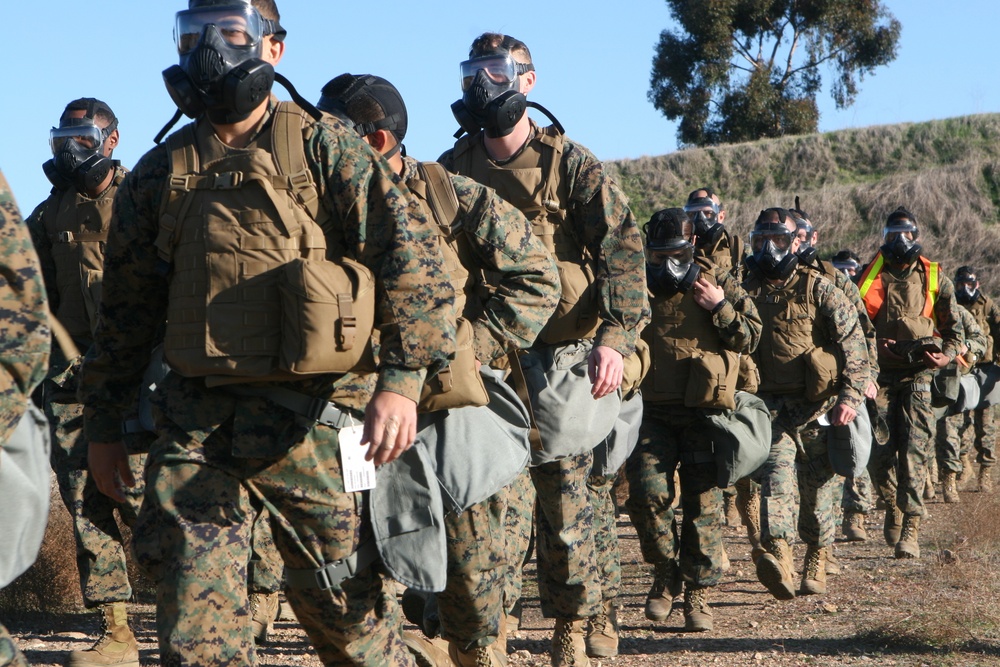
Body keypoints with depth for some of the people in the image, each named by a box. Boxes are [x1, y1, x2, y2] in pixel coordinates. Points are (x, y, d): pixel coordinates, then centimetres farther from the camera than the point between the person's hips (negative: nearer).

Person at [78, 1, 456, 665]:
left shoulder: (325, 148, -2)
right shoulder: (160, 174, 11)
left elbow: (412, 255, -11)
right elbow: (126, 306, 18)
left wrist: (402, 378, -22)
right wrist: (102, 423, 17)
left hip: (312, 421, -3)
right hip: (196, 427, 4)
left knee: (345, 607, 5)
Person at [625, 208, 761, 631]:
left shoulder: (718, 284, 5)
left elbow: (750, 337, 2)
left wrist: (719, 307, -10)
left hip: (704, 415, -1)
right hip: (652, 413, 1)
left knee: (703, 503, 0)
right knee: (647, 491, -14)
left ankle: (698, 594, 9)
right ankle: (665, 572, 9)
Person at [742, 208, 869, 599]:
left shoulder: (818, 290, -1)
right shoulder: (746, 292, 9)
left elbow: (854, 344, -7)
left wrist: (850, 396, -16)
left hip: (817, 409, -1)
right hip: (771, 408, 1)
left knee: (817, 489, 5)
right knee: (776, 472, -20)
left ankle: (816, 566, 19)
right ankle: (778, 556, -36)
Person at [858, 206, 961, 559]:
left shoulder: (935, 278, 9)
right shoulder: (870, 277, 10)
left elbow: (954, 328, 12)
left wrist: (946, 357, -8)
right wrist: (873, 345, -6)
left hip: (919, 375, -1)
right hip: (880, 374, 1)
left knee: (914, 450, -10)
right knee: (878, 449, -4)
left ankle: (910, 530, -11)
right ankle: (892, 506, 23)